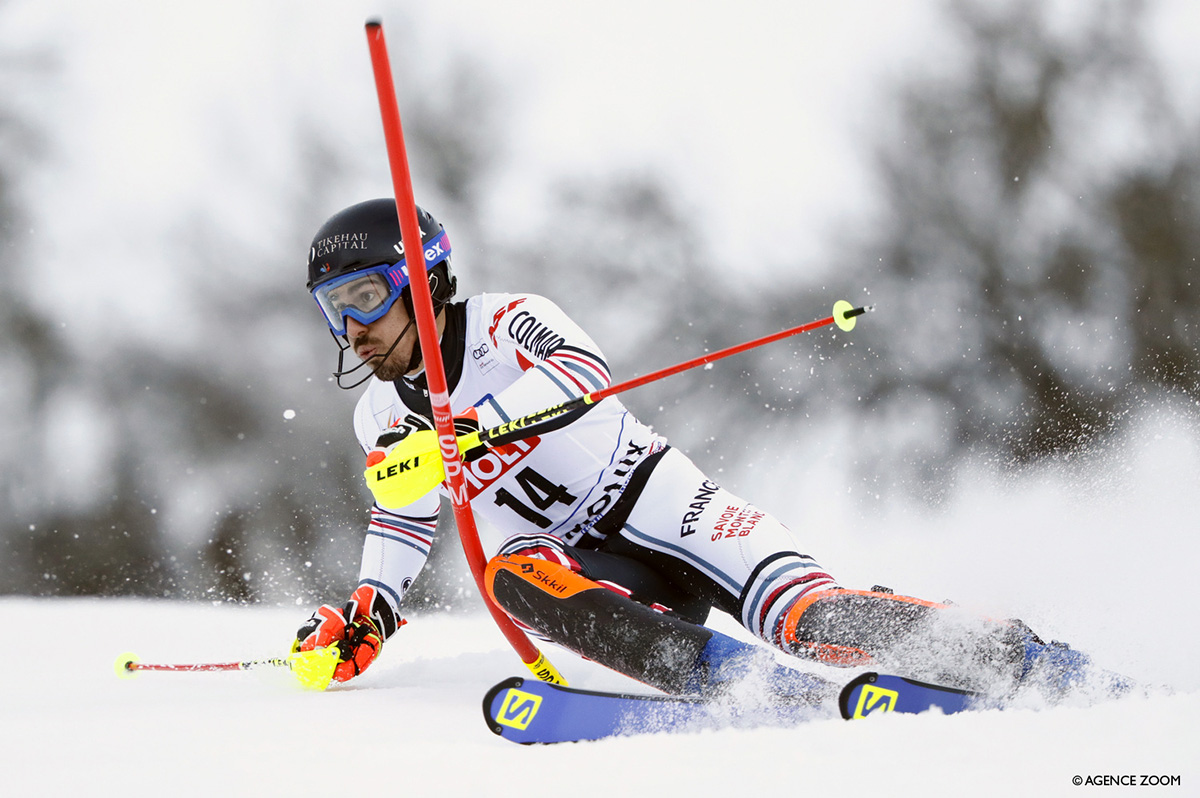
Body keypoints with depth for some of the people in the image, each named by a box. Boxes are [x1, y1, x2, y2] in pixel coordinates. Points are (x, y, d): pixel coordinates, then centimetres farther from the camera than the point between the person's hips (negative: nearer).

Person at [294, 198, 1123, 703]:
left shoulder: (503, 323, -9)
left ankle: (1035, 663, -15)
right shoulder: (382, 419, 11)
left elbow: (582, 373, -29)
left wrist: (465, 431, -41)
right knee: (512, 575, -30)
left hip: (664, 508, -5)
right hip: (595, 568, 5)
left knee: (812, 621, -25)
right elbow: (405, 520, 28)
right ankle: (725, 675, -38)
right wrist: (367, 612, 12)